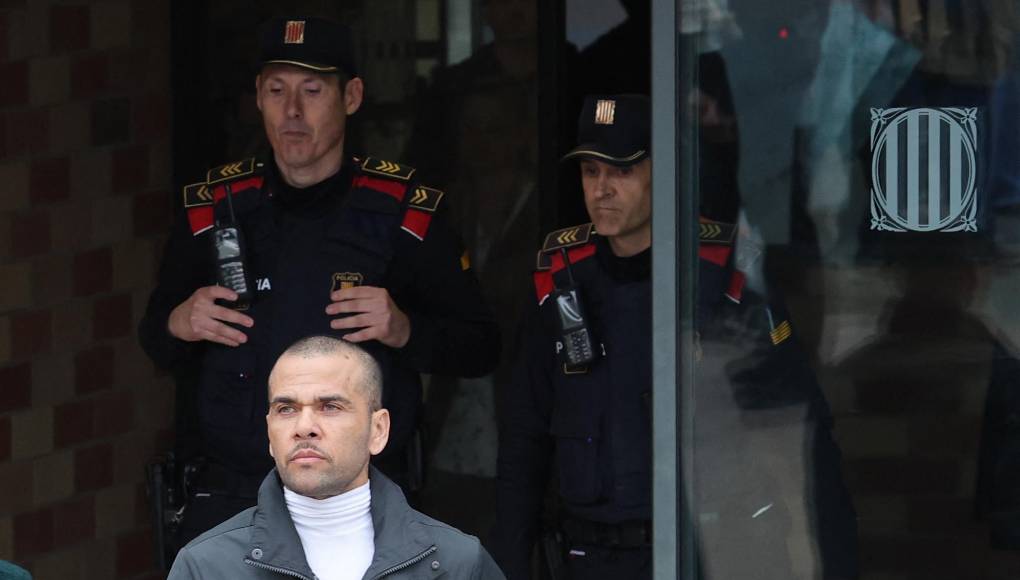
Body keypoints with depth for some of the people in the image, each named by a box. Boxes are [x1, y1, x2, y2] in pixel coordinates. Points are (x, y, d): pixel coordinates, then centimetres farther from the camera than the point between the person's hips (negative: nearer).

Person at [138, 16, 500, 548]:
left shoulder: (404, 211, 0)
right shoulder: (214, 208, 6)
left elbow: (480, 349, 2)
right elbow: (155, 340, 16)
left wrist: (406, 331, -16)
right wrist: (177, 326, -7)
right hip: (229, 498, 2)